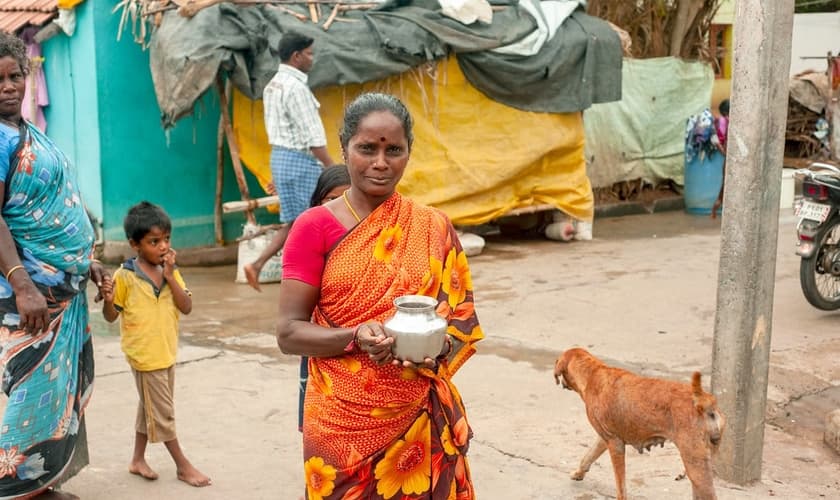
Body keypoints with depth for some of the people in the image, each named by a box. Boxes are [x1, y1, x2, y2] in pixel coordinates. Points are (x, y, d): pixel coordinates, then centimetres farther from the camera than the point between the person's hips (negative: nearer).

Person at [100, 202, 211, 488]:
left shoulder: (171, 272, 1)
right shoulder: (125, 276, -13)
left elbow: (187, 308, -8)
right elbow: (111, 316, -5)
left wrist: (170, 276, -16)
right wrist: (108, 300, -28)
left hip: (167, 353, 6)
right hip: (145, 355, -6)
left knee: (149, 409, 18)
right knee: (163, 414, 4)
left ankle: (138, 460, 33)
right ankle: (183, 466, 15)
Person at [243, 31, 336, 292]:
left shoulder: (273, 85, 14)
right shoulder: (295, 87, -17)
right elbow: (312, 136, -19)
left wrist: (276, 173, 22)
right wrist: (332, 168, -15)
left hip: (279, 156, 10)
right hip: (299, 159, -10)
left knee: (293, 222, 14)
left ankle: (257, 265, 10)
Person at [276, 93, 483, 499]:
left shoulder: (434, 228, 1)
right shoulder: (314, 227, -7)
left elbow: (462, 316, 6)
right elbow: (288, 332, -7)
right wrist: (356, 338, -24)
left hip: (421, 421, 2)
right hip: (343, 423, -2)